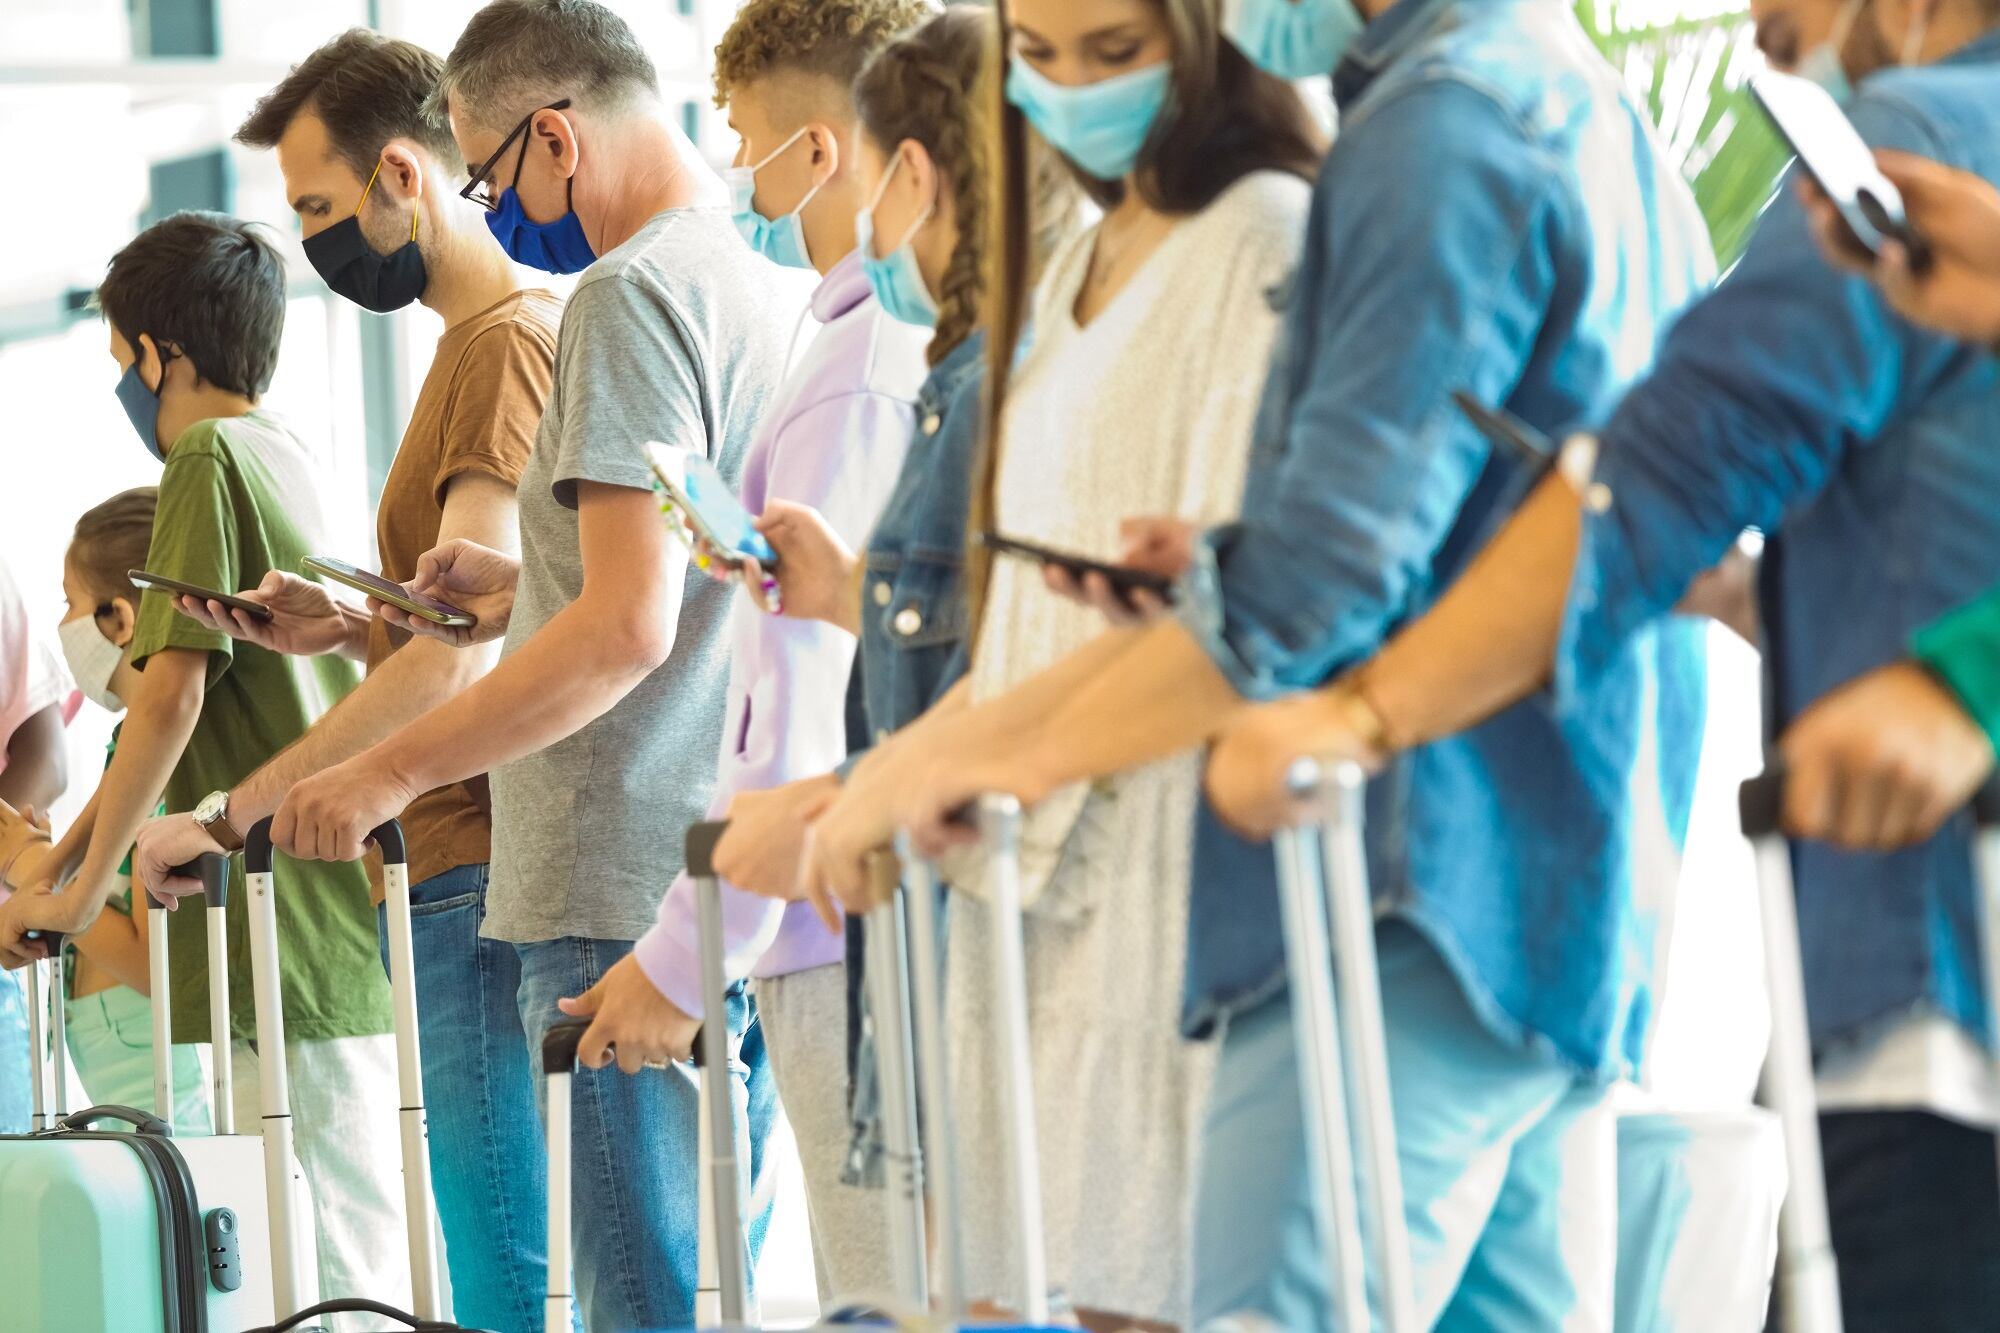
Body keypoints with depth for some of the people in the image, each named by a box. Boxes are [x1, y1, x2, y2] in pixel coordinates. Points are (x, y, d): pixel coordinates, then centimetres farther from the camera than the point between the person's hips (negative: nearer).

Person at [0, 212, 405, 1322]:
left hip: (286, 934, -9)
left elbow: (172, 694, -15)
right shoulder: (286, 457, 20)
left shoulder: (208, 461, -7)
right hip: (340, 927, 9)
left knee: (325, 1277, -10)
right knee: (355, 1252, 9)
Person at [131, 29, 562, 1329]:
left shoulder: (510, 343, -11)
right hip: (469, 867, 10)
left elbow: (469, 652, -19)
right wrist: (345, 628, 11)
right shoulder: (479, 342, 21)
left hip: (487, 877, -10)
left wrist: (227, 817, -17)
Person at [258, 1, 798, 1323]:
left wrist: (391, 771, -13)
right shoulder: (764, 287, 17)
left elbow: (627, 629, -19)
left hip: (633, 899, -10)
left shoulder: (633, 295, -11)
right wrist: (527, 589, 22)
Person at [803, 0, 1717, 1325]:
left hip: (1427, 905, -10)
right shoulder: (1599, 119, 21)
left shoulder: (1442, 126, -10)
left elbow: (1321, 579, -16)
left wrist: (999, 759, -9)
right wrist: (1224, 572, 11)